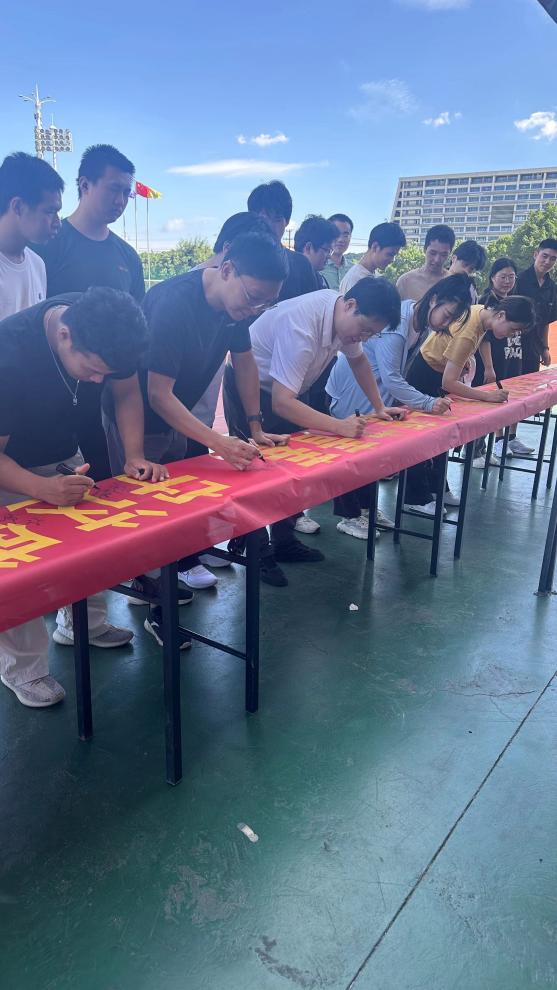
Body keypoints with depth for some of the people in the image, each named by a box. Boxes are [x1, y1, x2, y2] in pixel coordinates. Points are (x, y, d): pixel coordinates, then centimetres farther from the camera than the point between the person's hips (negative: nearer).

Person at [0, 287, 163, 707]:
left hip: (64, 454, 5)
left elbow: (127, 393, -7)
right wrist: (43, 488, -48)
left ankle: (82, 625, 26)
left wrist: (135, 457, -21)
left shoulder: (105, 331, -22)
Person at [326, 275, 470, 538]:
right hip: (350, 392, -9)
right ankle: (348, 516, 8)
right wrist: (428, 403, -36)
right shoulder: (396, 322, -30)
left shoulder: (422, 323, -2)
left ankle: (365, 506, 26)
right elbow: (391, 378, -34)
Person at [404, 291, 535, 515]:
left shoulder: (481, 312, -8)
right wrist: (487, 396, -32)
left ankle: (436, 488, 26)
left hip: (438, 372, 10)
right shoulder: (468, 333, -33)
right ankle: (416, 499, 3)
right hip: (424, 376, -9)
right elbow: (449, 383, -33)